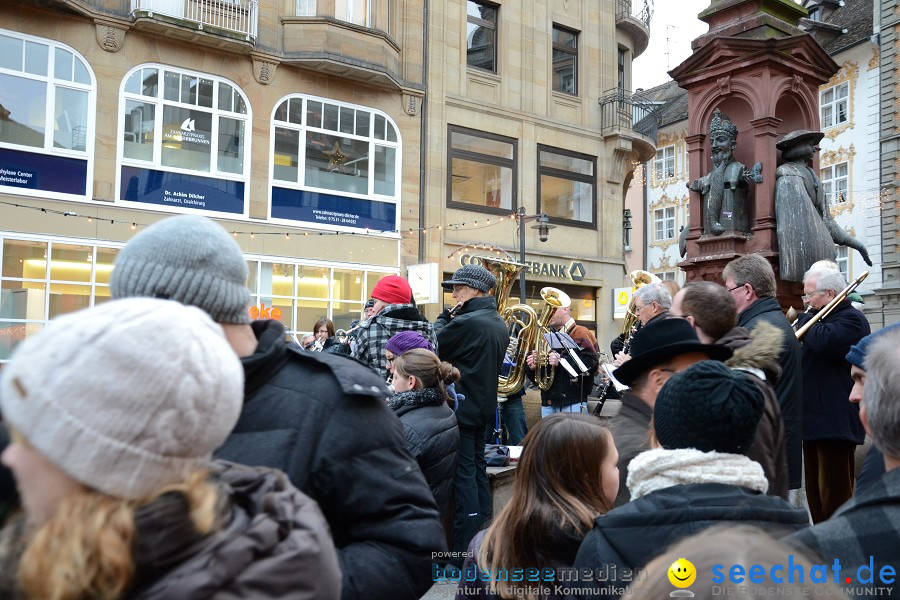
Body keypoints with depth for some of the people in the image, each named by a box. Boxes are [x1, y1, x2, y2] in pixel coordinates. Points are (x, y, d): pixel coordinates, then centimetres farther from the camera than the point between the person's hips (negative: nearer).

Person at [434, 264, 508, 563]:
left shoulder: (466, 322, -20)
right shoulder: (499, 323, 9)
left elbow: (432, 347, -11)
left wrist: (445, 317, 0)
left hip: (462, 406, -9)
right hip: (484, 404, 9)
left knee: (463, 473, -4)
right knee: (477, 466, 17)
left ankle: (465, 550, 2)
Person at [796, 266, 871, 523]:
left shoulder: (851, 319, -11)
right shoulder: (822, 318, 20)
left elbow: (822, 341, -29)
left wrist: (804, 319, -10)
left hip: (835, 423, -10)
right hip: (816, 421, 10)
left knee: (835, 494, -6)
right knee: (816, 492, 17)